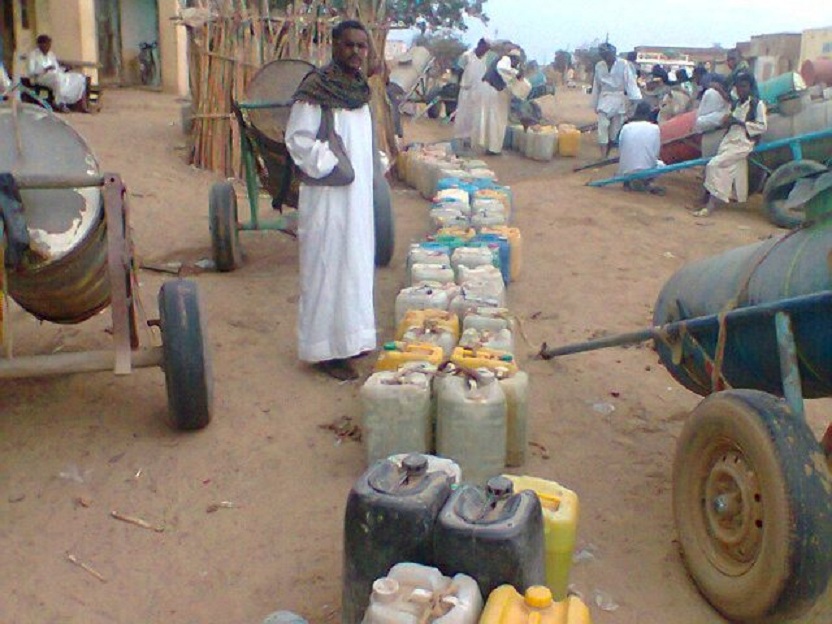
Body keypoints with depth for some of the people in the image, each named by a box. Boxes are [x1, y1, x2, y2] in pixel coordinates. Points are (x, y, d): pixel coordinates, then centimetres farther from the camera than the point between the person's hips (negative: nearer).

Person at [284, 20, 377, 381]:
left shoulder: (359, 88, 10)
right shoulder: (316, 88, -14)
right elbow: (298, 139, -17)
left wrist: (375, 163, 6)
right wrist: (330, 166, -17)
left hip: (358, 195, 8)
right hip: (328, 198, -8)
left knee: (355, 265, 14)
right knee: (327, 268, -2)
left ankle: (348, 336, 28)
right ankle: (325, 350, 6)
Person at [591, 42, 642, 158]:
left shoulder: (623, 64, -8)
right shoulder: (599, 66, 1)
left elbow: (630, 83, -13)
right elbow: (596, 86, 9)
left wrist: (637, 100, -23)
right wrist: (595, 104, 12)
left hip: (619, 100, -1)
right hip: (604, 100, 1)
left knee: (615, 131, 6)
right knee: (602, 127, -13)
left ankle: (607, 154, 21)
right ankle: (603, 157, -14)